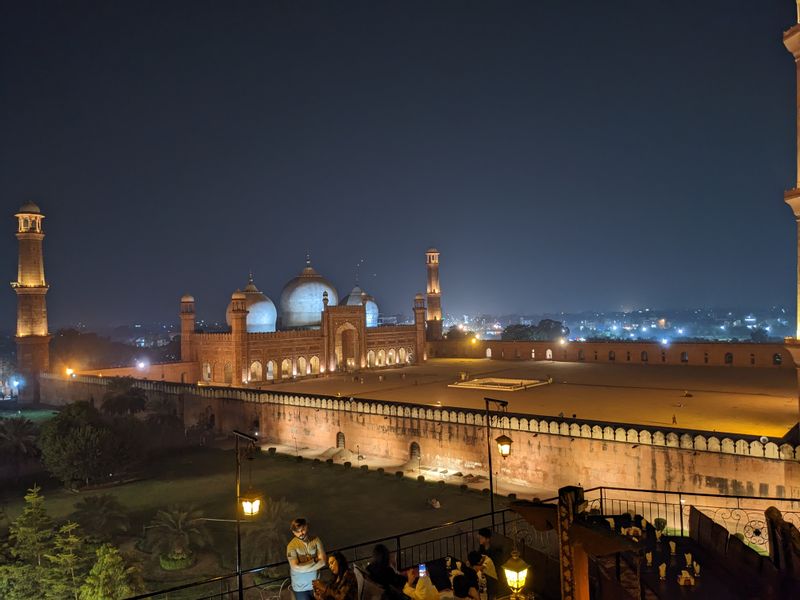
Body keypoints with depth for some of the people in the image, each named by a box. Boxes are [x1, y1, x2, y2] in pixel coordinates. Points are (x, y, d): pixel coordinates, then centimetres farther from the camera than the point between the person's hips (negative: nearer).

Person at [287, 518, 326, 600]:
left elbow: (323, 561, -10)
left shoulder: (316, 540, -4)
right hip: (301, 587, -3)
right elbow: (296, 567, -23)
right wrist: (314, 561, -15)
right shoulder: (291, 546, -14)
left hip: (316, 584, 3)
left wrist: (304, 566, -17)